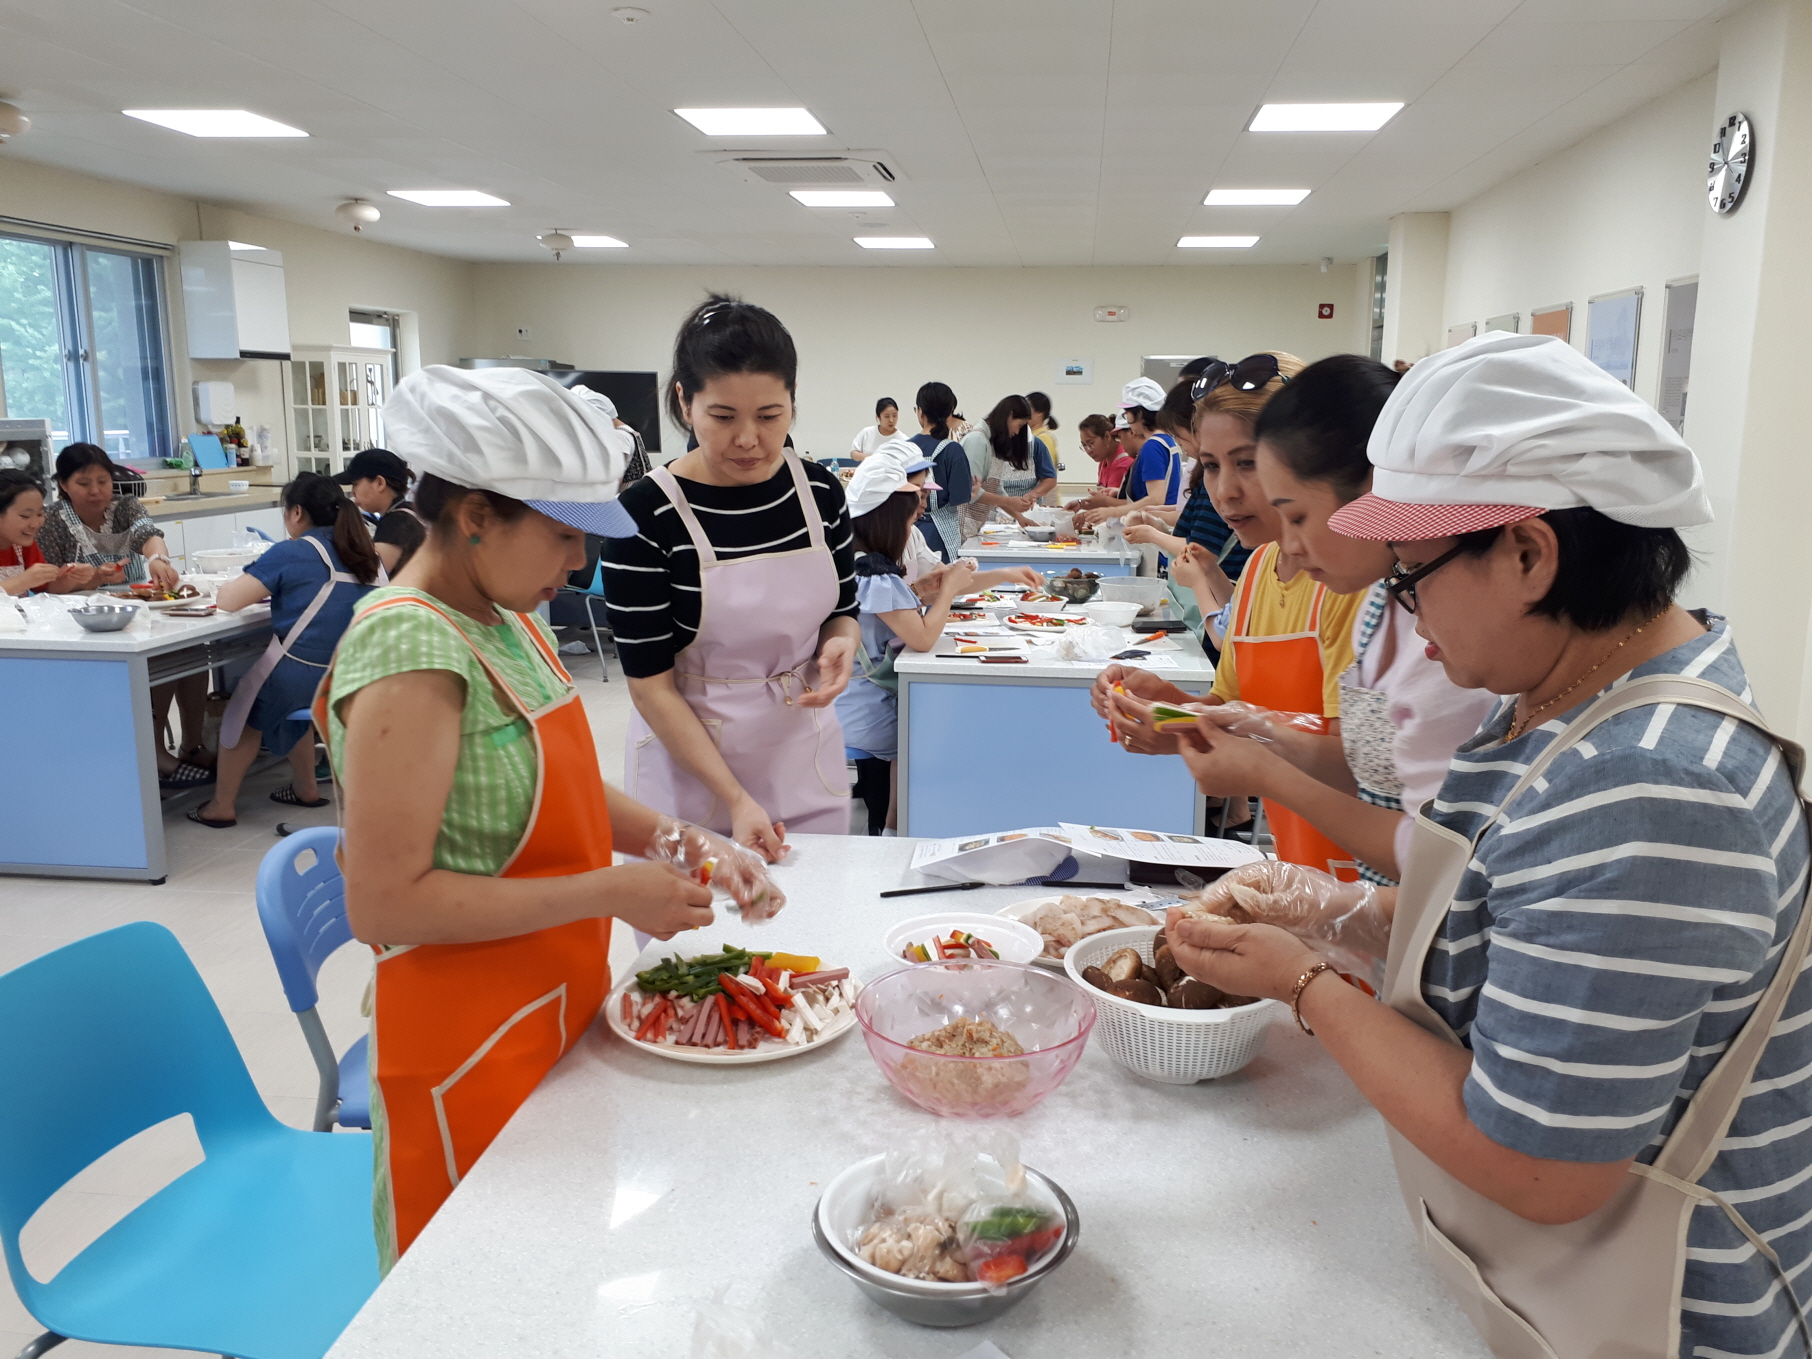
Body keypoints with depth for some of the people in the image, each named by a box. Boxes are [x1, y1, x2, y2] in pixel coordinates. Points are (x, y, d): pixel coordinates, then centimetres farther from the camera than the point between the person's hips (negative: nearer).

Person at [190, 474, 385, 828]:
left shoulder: (291, 554, -10)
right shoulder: (367, 553, 8)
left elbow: (228, 600, -12)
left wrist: (263, 586, 9)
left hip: (305, 677, -6)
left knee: (245, 712, 22)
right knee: (290, 694, 35)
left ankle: (222, 806, 31)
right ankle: (306, 789, 39)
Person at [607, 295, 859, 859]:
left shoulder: (819, 490, -4)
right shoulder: (645, 515, -17)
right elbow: (650, 682, -15)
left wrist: (840, 643, -13)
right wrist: (735, 799, -20)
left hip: (807, 759, 4)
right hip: (690, 770, -4)